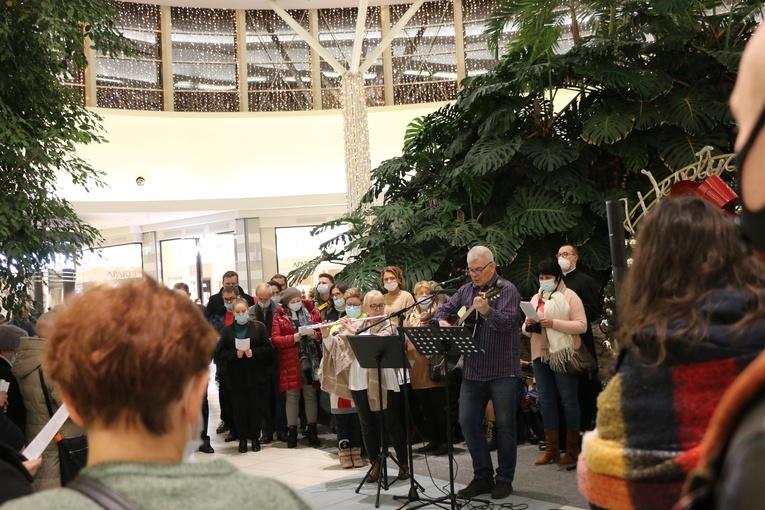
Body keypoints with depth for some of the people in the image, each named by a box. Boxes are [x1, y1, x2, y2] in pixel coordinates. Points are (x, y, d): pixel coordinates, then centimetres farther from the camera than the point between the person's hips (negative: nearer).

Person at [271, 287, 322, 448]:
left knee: (310, 395, 7)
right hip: (290, 362, -1)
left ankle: (312, 431, 15)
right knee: (292, 397, 3)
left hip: (310, 360, 1)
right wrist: (293, 338, -18)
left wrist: (316, 336, -13)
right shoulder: (279, 317, 1)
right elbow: (275, 339, -5)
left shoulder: (312, 312, 5)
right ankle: (292, 432, 11)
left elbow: (322, 331, 9)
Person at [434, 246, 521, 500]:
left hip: (503, 370, -6)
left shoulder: (506, 290, -7)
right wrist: (442, 322, -2)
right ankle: (483, 476, 15)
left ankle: (504, 479, 13)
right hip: (473, 370, 6)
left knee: (505, 425, 1)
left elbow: (508, 322, -20)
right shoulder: (466, 290, 11)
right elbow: (444, 309, 21)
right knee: (468, 421, 4)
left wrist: (487, 311, -38)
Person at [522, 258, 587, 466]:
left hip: (563, 355, -6)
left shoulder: (569, 296, -2)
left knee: (569, 400, -1)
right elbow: (527, 329, 18)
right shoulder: (536, 299, 16)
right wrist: (528, 326, -5)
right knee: (547, 400, 7)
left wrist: (554, 323, -20)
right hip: (541, 355, 6)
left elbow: (581, 325, -11)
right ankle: (551, 449, 13)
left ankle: (572, 449, 5)